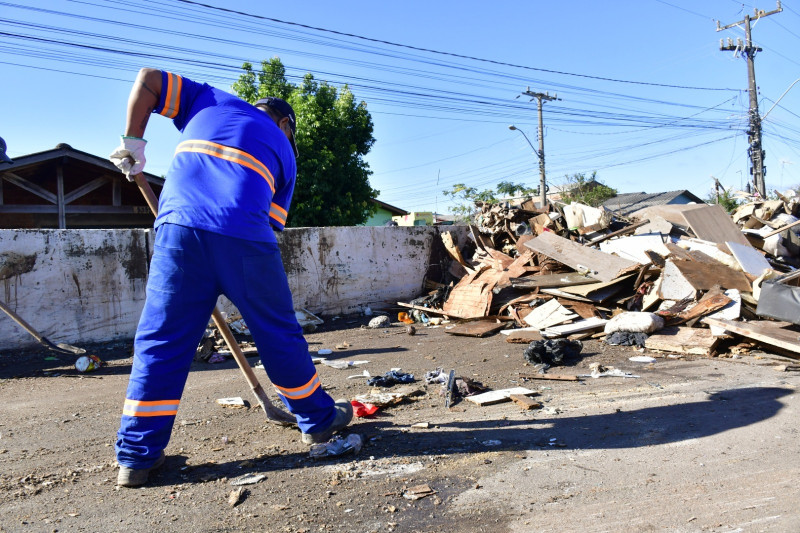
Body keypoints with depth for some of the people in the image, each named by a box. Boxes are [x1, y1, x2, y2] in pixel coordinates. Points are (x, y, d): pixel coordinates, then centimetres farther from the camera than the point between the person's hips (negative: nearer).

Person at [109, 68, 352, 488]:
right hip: (244, 236, -1)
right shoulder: (282, 147, 24)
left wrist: (133, 141, 29)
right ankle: (318, 418, 28)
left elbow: (147, 80, 28)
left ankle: (137, 454, 14)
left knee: (161, 340, 9)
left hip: (178, 225, 2)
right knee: (278, 334, 12)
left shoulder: (209, 100, 29)